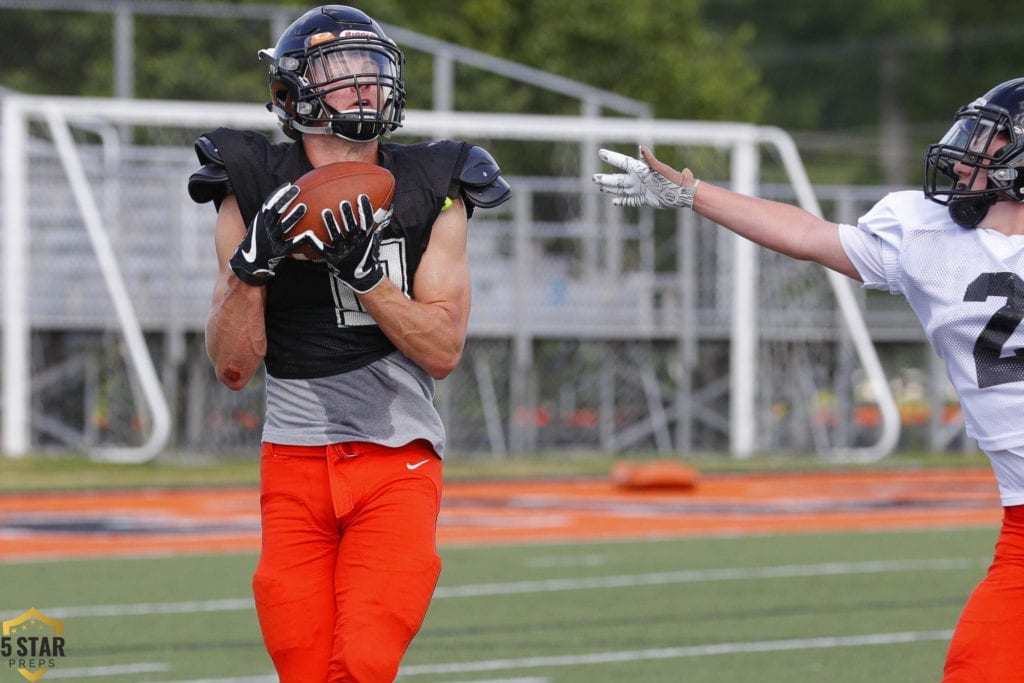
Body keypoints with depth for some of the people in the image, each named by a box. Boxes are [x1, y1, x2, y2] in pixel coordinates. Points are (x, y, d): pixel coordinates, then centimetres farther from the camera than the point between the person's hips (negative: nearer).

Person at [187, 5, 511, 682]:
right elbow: (233, 366, 1)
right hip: (295, 461, 1)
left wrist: (363, 269, -16)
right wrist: (252, 264, -15)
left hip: (397, 462, -1)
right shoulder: (257, 192, 3)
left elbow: (444, 349, -4)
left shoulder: (430, 191, 3)